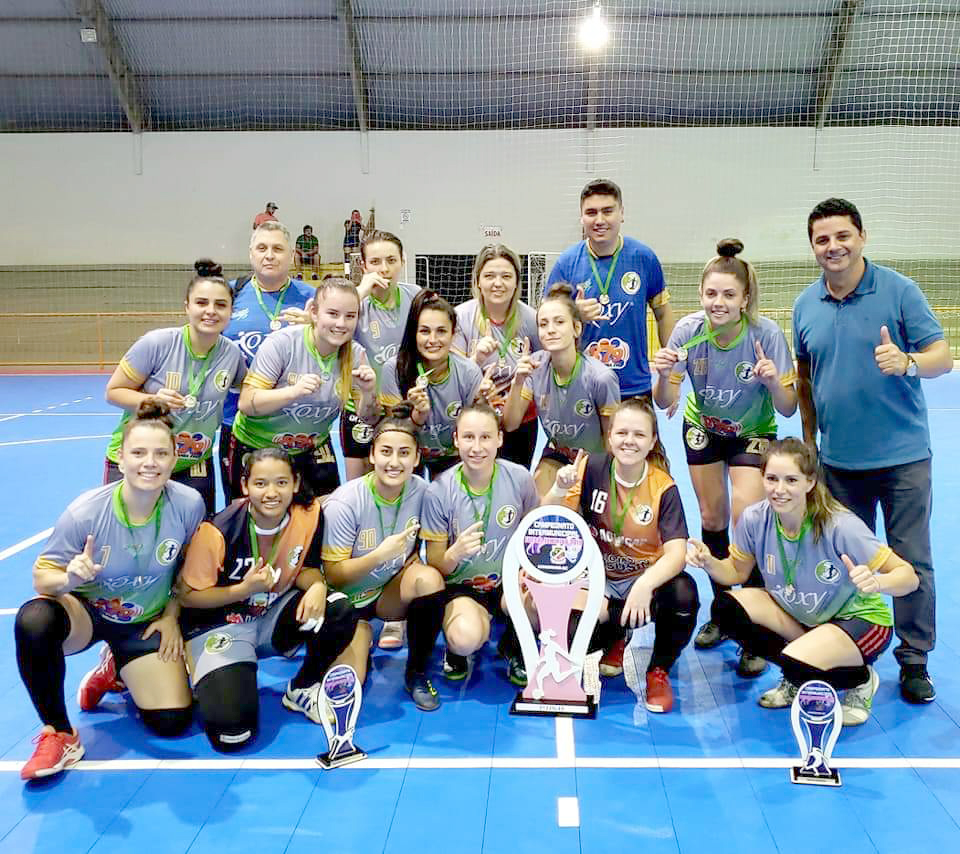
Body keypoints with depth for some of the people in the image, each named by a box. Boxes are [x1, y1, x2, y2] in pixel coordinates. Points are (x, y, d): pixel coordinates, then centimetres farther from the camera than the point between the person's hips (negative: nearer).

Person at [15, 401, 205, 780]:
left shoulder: (189, 505, -22)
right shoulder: (86, 511, -26)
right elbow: (41, 578, -17)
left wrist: (171, 616, -1)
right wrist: (69, 580, -38)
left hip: (145, 621, 2)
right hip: (84, 608, -1)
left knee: (172, 722, -10)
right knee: (32, 621, -37)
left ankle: (116, 671, 23)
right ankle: (58, 734, -14)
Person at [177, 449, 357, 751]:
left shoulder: (309, 513, -14)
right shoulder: (218, 530, -24)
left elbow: (306, 568, 2)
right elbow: (187, 595, -12)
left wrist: (317, 586, -23)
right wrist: (245, 589, -26)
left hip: (275, 614, 4)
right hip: (219, 622, -3)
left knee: (340, 612, -25)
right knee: (231, 730, -20)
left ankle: (301, 689, 3)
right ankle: (200, 675, 16)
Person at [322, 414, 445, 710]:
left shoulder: (420, 490, -12)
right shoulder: (343, 504, -23)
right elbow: (334, 576, -18)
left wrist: (412, 563, -15)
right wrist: (380, 556, -31)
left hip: (391, 591, 3)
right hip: (349, 600, -3)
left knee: (429, 578, -30)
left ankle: (417, 673, -9)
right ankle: (362, 637, 13)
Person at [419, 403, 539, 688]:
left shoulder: (519, 478, -11)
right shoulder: (439, 492, -15)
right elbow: (435, 567, -8)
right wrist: (456, 552, -31)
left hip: (509, 582, 2)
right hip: (461, 587, -2)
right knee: (467, 638, -34)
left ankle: (512, 647, 5)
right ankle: (456, 647, 8)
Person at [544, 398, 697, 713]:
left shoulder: (664, 487, -14)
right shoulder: (592, 468, -10)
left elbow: (677, 553, -24)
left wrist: (645, 585, -44)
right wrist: (559, 490, -34)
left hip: (646, 577, -1)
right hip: (598, 579, 1)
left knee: (683, 594, -34)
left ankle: (659, 670, -1)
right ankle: (613, 640, 14)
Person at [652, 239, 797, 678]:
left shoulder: (767, 333, -27)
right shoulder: (688, 331, -23)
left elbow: (788, 408, -23)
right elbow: (664, 403, -21)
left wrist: (773, 382, -43)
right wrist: (664, 376, -41)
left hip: (753, 432, -2)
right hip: (703, 428, 2)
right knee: (712, 518, 6)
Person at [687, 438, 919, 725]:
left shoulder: (841, 527, -30)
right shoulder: (754, 519, -18)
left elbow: (908, 576, -24)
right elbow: (737, 571, -1)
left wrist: (876, 582, -47)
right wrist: (709, 562, -23)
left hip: (858, 618, -5)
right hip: (795, 613, 5)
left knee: (795, 665, -32)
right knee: (726, 608, -18)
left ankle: (860, 679, 4)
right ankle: (798, 679, 4)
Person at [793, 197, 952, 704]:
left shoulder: (898, 290, -6)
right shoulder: (805, 306, 5)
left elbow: (942, 355, -8)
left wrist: (907, 362, -29)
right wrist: (808, 443, 15)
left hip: (902, 456, -3)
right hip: (838, 459, 4)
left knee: (911, 561, 1)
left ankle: (914, 661, 16)